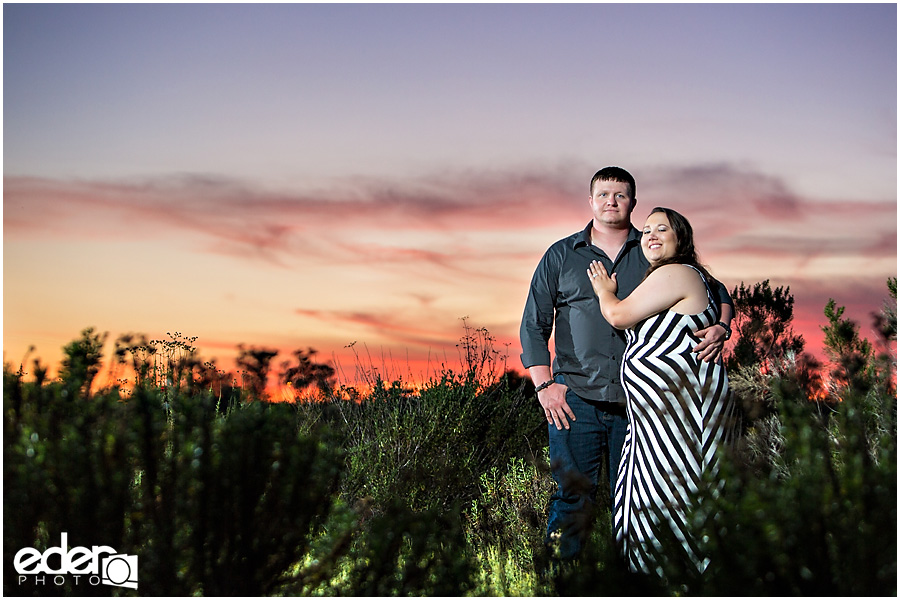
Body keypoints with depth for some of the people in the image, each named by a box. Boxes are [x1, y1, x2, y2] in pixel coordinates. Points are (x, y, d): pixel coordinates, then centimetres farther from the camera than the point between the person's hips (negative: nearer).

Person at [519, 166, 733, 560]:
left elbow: (715, 292, 14)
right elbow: (533, 324, 7)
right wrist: (544, 384, -3)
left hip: (638, 401, 1)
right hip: (575, 398, -1)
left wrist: (720, 328, -8)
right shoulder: (561, 255, 9)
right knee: (572, 498, -1)